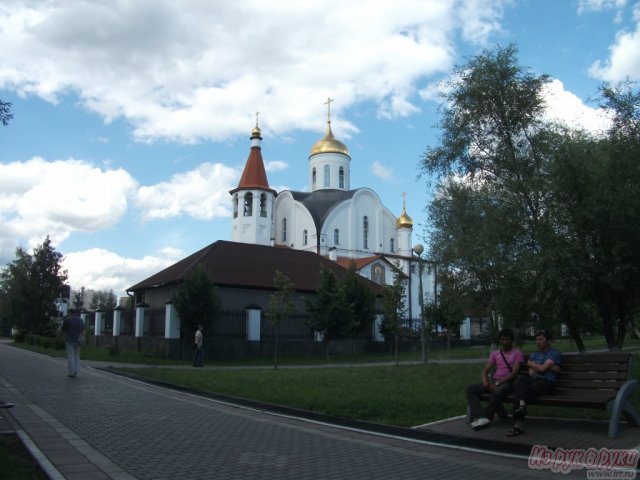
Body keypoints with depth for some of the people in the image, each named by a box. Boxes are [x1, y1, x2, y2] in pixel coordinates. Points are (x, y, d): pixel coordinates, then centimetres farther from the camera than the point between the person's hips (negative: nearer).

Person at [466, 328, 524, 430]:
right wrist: (485, 382, -12)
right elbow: (485, 371, 13)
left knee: (498, 392, -41)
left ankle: (486, 417, -24)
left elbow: (514, 373, -9)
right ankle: (479, 417, -31)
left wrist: (498, 383, -19)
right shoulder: (495, 354, 20)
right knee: (469, 389, -16)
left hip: (508, 382, -6)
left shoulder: (517, 353, 4)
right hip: (494, 380, 6)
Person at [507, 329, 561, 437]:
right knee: (521, 378, -32)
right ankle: (522, 404, -54)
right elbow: (531, 372, 9)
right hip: (532, 380, 5)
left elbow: (542, 369, -6)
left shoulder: (554, 353, 9)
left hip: (546, 382, -5)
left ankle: (518, 424, -39)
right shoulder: (533, 354, 27)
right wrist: (550, 368, -1)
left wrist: (531, 364, 12)